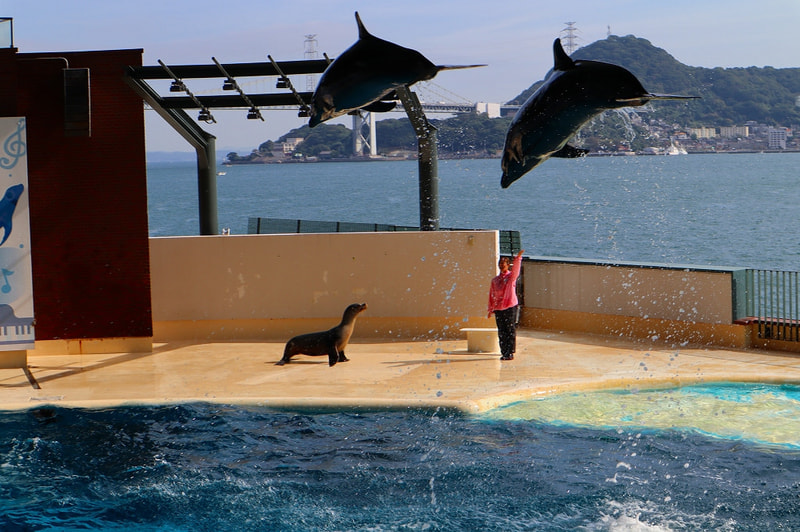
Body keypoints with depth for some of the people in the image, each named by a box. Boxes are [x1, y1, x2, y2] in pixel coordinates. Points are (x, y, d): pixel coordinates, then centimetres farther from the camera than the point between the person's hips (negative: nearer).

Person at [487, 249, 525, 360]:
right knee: (501, 332, 4)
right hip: (498, 308, 4)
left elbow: (516, 268, -18)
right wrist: (491, 309, 15)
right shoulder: (495, 280, 14)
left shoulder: (511, 276, 3)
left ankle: (510, 353, -2)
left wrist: (518, 257, -34)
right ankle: (504, 352, 10)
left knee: (510, 330, -4)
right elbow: (491, 295, 17)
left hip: (510, 306, -4)